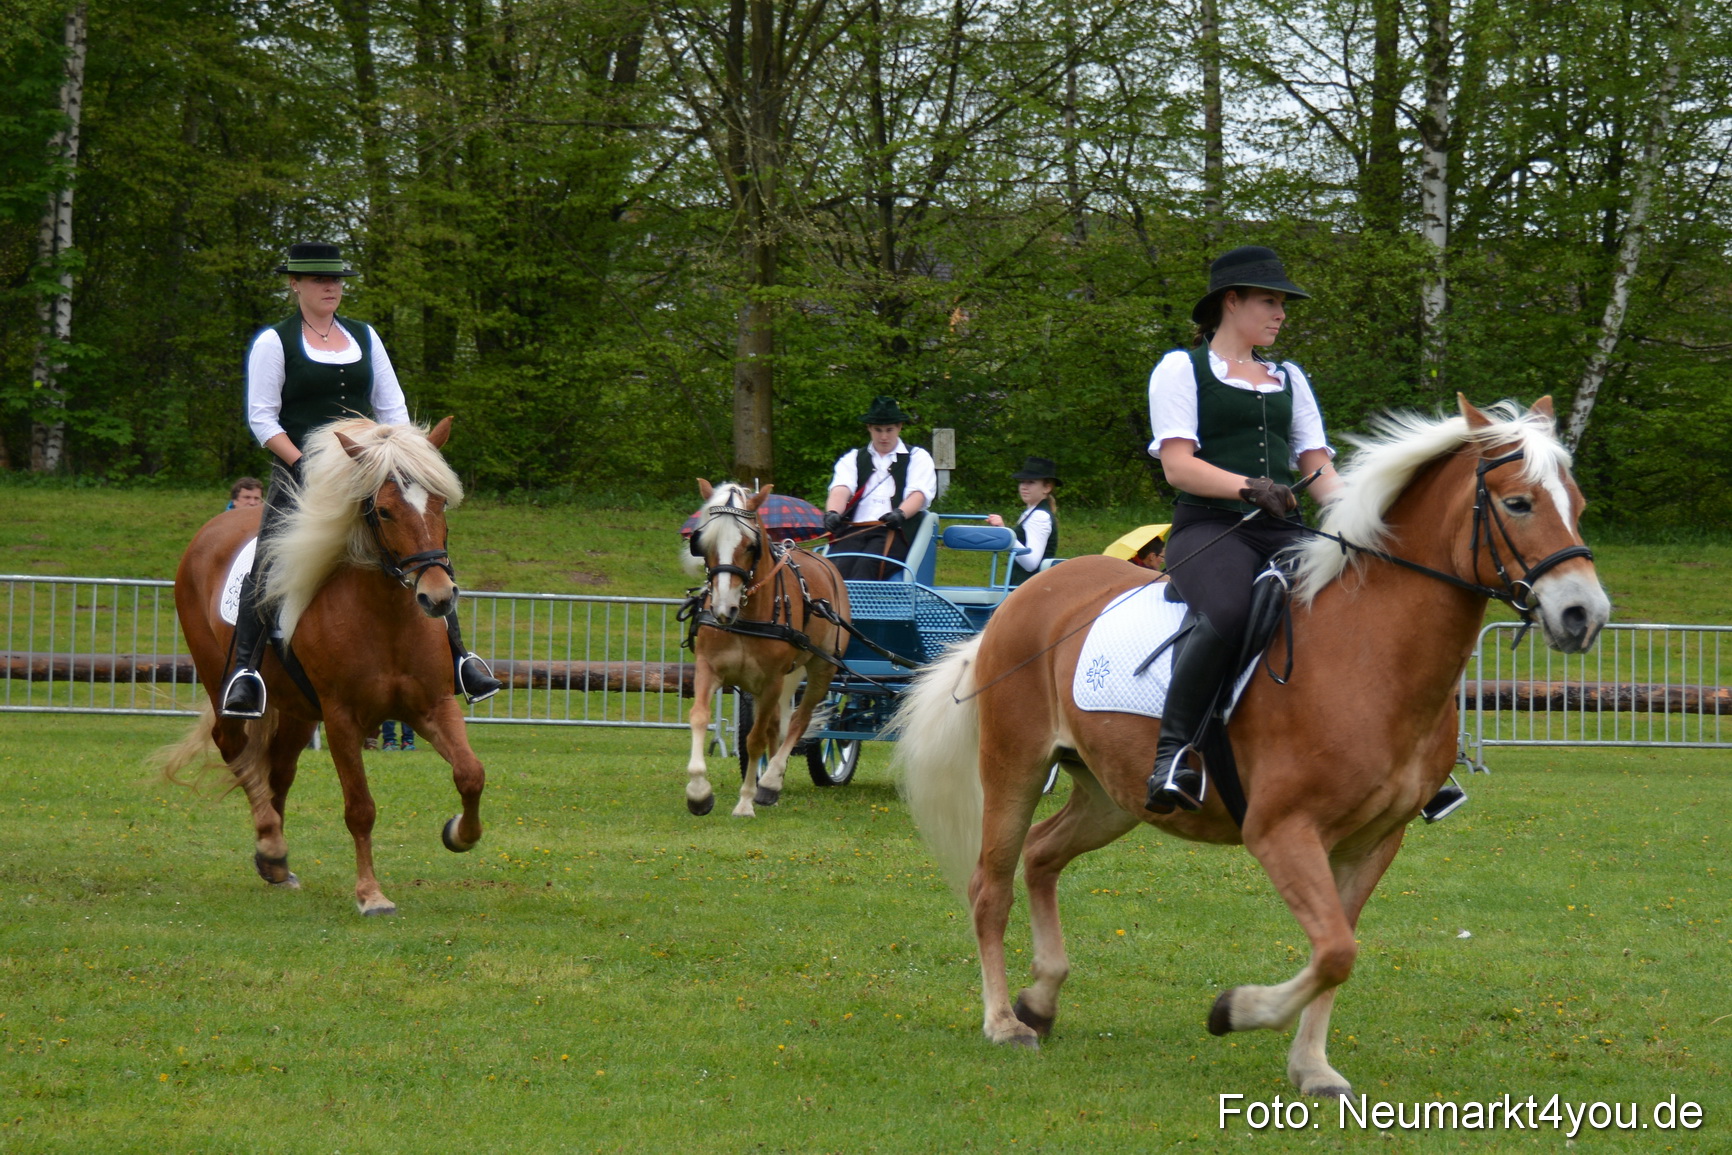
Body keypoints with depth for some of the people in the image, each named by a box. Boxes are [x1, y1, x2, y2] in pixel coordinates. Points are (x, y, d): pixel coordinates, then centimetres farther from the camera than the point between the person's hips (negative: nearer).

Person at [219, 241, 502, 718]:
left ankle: (456, 656, 2)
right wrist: (303, 465, -15)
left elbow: (392, 409, 17)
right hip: (300, 473, -4)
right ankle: (243, 668, -18)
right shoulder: (274, 342, 1)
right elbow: (262, 418, -4)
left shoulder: (364, 336, 15)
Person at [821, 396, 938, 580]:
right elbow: (841, 490, 6)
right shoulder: (853, 459, 24)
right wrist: (832, 513, -18)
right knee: (839, 567, -30)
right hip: (853, 530, 2)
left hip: (894, 531, -2)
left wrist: (900, 513, -21)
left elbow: (919, 494, 2)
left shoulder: (917, 457, 18)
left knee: (866, 565, -34)